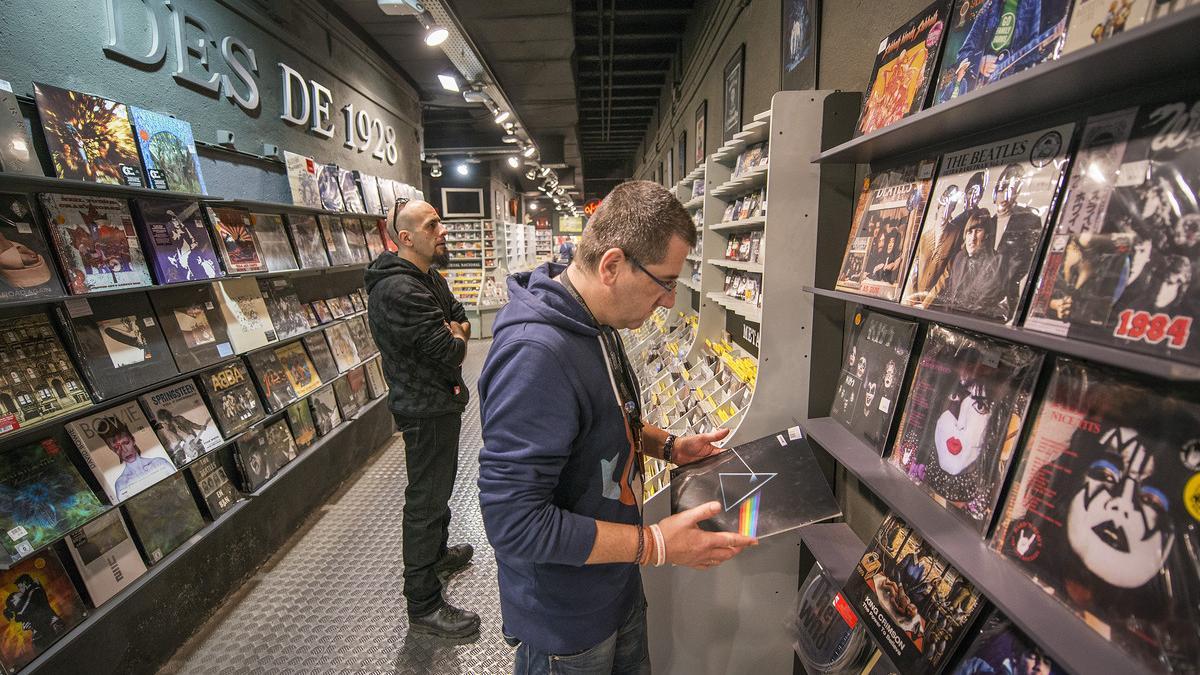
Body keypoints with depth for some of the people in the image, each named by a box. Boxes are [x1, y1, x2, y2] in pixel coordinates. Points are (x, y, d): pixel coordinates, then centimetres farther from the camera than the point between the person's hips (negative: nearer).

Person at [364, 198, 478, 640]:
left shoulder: (430, 278, 9)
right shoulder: (398, 290, -26)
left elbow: (460, 320, 11)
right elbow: (450, 351, -27)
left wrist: (453, 333, -11)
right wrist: (456, 339, -5)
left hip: (440, 400, 10)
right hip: (426, 409, -10)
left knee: (439, 485, 26)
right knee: (426, 499, 2)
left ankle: (437, 552, 48)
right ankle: (423, 606, 19)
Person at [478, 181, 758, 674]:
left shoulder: (595, 325, -2)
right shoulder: (534, 354, -34)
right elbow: (514, 523, -32)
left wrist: (667, 446, 1)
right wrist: (656, 544, -27)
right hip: (565, 623, -8)